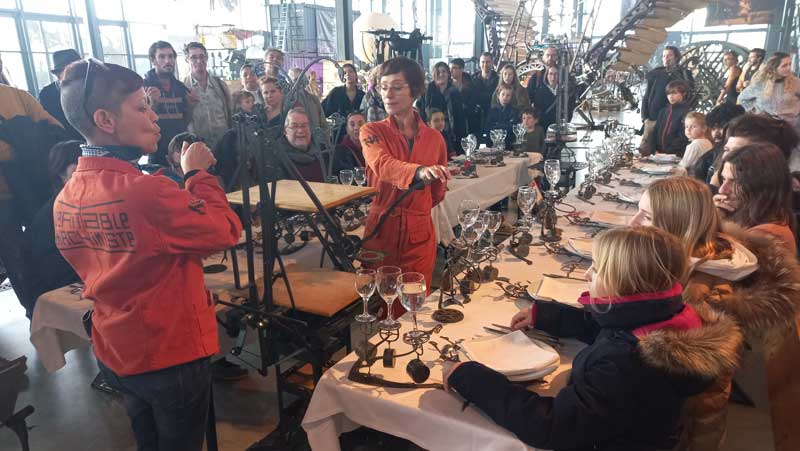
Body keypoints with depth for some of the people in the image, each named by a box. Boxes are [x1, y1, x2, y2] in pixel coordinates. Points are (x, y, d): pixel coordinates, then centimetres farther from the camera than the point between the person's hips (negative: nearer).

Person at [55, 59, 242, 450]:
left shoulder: (67, 197, -4)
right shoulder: (147, 192, -30)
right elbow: (226, 232, -19)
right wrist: (198, 174, -8)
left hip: (111, 353, 7)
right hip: (172, 354, -6)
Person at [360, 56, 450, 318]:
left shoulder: (434, 138, 5)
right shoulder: (372, 132, -2)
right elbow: (382, 165, -26)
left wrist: (415, 208, 10)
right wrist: (420, 172, -43)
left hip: (420, 234, 2)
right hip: (379, 231, -2)